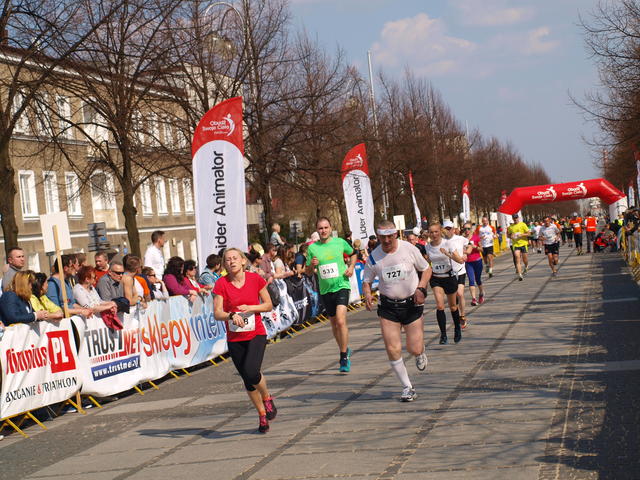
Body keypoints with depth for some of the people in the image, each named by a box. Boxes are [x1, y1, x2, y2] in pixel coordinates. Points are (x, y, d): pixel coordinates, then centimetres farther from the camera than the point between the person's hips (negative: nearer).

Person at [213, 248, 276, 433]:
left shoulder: (255, 279, -5)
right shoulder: (221, 284, -6)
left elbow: (269, 305, 3)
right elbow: (217, 313, -9)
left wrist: (250, 308, -14)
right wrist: (232, 315, -28)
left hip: (256, 335, -2)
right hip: (234, 338, 2)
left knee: (251, 372, -22)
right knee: (247, 380, 7)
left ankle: (267, 398, 8)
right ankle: (262, 415, 27)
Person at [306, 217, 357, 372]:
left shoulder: (340, 242, -1)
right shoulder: (312, 247, 2)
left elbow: (353, 254, 19)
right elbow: (308, 273, 9)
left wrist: (351, 267, 2)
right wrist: (312, 265, -12)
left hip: (341, 286, -3)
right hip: (325, 290, 3)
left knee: (341, 321, -19)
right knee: (334, 323, 13)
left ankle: (344, 358, -11)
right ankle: (345, 350, 36)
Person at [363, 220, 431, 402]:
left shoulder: (409, 249, -8)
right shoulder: (373, 257, -6)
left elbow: (426, 269, 5)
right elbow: (366, 281, 6)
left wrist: (421, 288, -11)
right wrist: (367, 295, -16)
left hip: (412, 304, -1)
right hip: (388, 307, 1)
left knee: (414, 349, -3)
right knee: (392, 350, -7)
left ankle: (421, 352, 37)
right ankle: (407, 387, 11)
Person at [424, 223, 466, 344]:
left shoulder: (447, 243, -14)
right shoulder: (427, 247, -4)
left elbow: (460, 260, -20)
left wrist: (448, 254, -33)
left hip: (449, 277, -1)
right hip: (435, 279, 1)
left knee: (453, 307, 12)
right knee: (439, 306, -17)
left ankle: (457, 330, 36)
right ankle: (443, 335, -11)